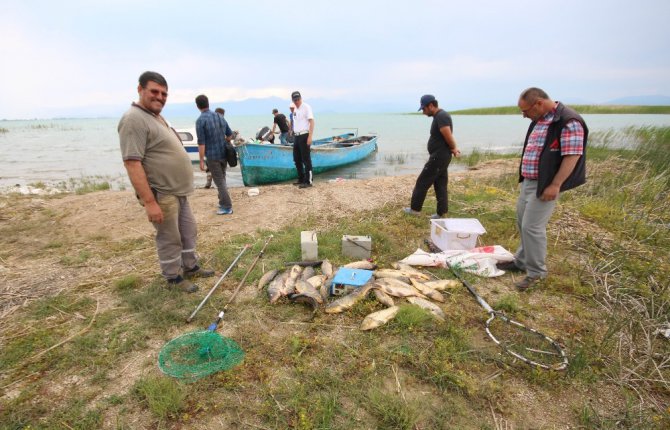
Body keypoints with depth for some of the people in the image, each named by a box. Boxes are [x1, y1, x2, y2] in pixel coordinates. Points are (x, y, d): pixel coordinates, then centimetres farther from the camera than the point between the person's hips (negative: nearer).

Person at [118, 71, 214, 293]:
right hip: (162, 195, -10)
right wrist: (150, 202, -27)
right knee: (169, 238, 4)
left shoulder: (157, 117, 13)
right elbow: (132, 163, -24)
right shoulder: (134, 119, -18)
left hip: (179, 191, 10)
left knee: (188, 231, 19)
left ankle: (191, 267, 34)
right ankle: (173, 277, 20)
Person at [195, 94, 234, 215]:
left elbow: (201, 143, -17)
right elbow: (230, 135, 12)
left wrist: (201, 160, -12)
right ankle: (222, 202, 28)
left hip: (212, 156, -6)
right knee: (222, 179, 19)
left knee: (219, 181, 1)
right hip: (223, 154, 6)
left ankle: (227, 207, 4)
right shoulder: (220, 117, 6)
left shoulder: (200, 120, -14)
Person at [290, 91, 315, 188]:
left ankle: (308, 181, -2)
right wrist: (294, 132, 14)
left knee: (306, 159, -7)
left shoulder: (306, 107, -8)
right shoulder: (295, 109, 17)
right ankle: (301, 179, 24)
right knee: (297, 159, 13)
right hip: (297, 136, 9)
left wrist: (310, 136, -22)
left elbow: (311, 121, -15)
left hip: (304, 135, -9)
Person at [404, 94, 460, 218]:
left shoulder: (441, 116, -17)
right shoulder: (439, 116, 15)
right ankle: (441, 213, 16)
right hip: (441, 157, 10)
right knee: (440, 185, 11)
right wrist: (453, 149, 3)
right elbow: (448, 137, 17)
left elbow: (448, 137, -21)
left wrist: (453, 149, -4)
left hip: (438, 157, -10)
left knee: (422, 182, -1)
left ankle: (415, 208, 9)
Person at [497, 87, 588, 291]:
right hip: (528, 181, 9)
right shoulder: (538, 120, 11)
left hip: (545, 185, -9)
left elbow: (572, 156, -20)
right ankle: (522, 261, 33)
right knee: (522, 222, 16)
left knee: (532, 226, -7)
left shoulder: (568, 122, -17)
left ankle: (536, 272, 8)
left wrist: (555, 185, -23)